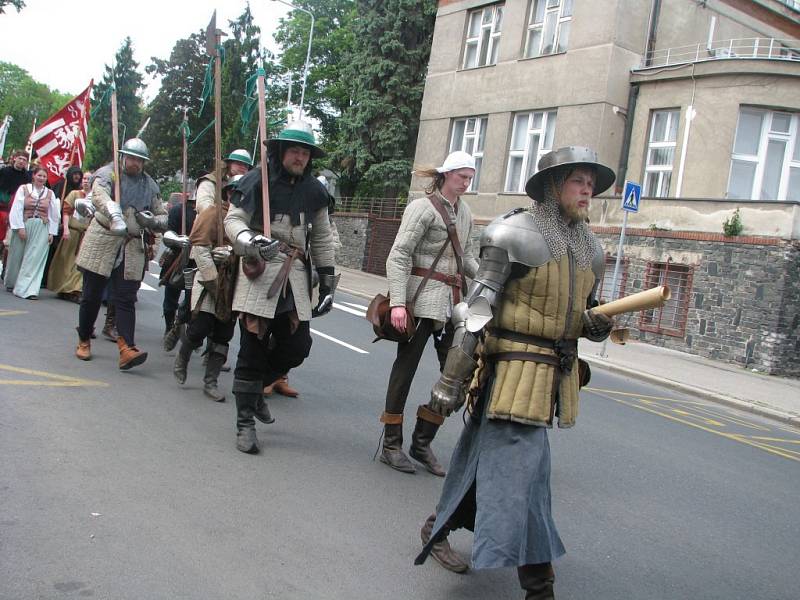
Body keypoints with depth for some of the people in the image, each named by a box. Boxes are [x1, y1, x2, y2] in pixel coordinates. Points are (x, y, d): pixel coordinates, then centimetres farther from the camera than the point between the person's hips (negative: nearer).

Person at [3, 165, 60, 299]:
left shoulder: (50, 193, 6)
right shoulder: (23, 189, 0)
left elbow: (54, 215, 5)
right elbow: (17, 209, -5)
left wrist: (51, 232, 0)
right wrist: (20, 227, -12)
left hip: (42, 229, 1)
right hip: (24, 226, -1)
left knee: (35, 259, -7)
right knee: (17, 257, 10)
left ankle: (29, 289, -8)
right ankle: (11, 284, 30)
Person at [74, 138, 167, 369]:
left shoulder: (150, 185, 13)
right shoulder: (108, 173, -1)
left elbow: (163, 218, 17)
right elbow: (99, 197, -24)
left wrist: (151, 221, -7)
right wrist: (115, 216, -43)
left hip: (133, 248, 2)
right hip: (102, 242, -2)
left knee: (125, 299, -4)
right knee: (92, 296, 6)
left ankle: (127, 349, -13)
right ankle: (83, 341, 25)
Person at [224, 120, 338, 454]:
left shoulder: (313, 191, 12)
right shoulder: (256, 181, -2)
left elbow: (322, 239, 16)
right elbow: (233, 220, -4)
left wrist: (327, 282, 13)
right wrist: (251, 242, -25)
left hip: (295, 278, 5)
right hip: (258, 273, -4)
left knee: (297, 347, 3)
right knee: (253, 349, -2)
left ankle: (255, 386, 32)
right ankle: (245, 422, 9)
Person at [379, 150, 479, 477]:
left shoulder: (464, 212, 15)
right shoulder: (422, 207, -7)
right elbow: (398, 257, -12)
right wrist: (397, 302, -21)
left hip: (452, 302, 7)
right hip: (422, 299, -7)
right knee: (405, 368, 1)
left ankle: (422, 442, 16)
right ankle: (391, 445, 12)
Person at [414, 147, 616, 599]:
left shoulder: (589, 248, 11)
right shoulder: (517, 235, -12)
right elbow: (476, 311, -14)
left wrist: (597, 325, -5)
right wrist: (450, 380, -17)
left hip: (556, 371, 8)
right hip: (514, 368, -7)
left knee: (488, 453, 19)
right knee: (522, 468, -4)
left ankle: (439, 527, 39)